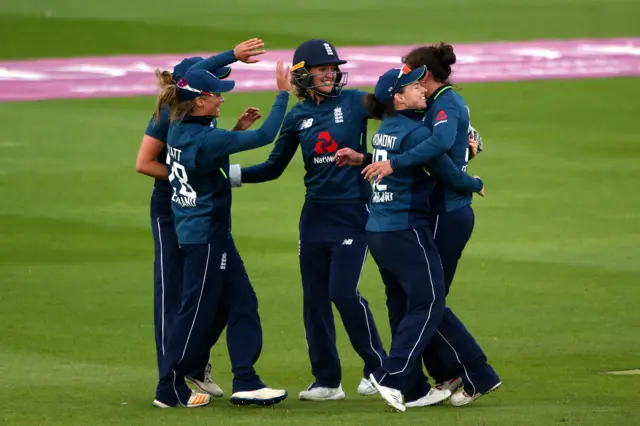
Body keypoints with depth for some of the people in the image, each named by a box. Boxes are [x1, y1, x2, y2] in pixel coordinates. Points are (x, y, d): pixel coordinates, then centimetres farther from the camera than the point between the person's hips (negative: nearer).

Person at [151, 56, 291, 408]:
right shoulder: (205, 139, -22)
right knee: (196, 313, 1)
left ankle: (245, 382, 11)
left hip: (212, 235, 9)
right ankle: (170, 390, 10)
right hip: (206, 237, -9)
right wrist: (282, 94, -14)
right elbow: (264, 136, -21)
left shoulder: (180, 130, 3)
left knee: (240, 303, 11)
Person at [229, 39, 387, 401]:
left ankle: (378, 368, 4)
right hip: (315, 215, 4)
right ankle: (327, 381, 14)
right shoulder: (298, 116, 6)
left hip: (353, 212, -4)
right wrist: (228, 174, -2)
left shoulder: (355, 102, -4)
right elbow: (273, 168, 10)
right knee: (315, 297, 4)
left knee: (343, 292, -13)